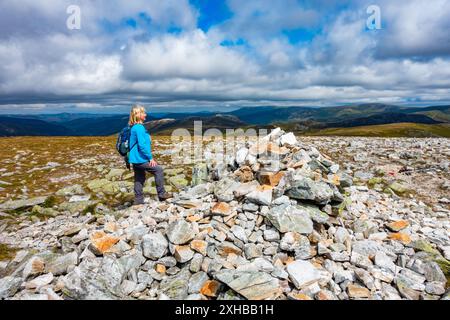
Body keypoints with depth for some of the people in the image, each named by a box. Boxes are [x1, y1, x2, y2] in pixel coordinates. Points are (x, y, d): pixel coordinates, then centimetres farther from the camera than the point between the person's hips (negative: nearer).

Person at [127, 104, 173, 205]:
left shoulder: (134, 127, 14)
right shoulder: (139, 128, -17)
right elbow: (142, 145, -22)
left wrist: (148, 157, 21)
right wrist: (150, 158, -15)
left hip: (135, 159, 10)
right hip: (140, 159, -10)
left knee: (139, 179, 14)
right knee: (158, 170, -1)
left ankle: (138, 200, 20)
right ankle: (161, 194, 5)